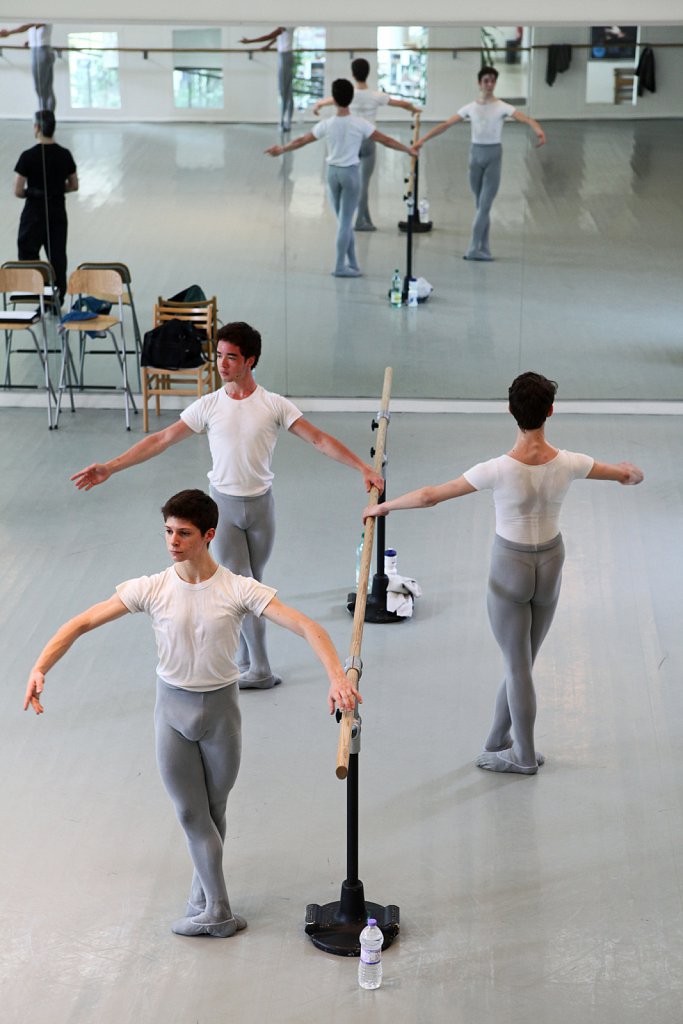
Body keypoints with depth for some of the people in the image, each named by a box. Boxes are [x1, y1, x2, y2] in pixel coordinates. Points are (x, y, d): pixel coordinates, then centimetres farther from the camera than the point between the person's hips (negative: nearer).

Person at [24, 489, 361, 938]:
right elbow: (81, 623, -12)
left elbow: (307, 626, -22)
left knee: (214, 811, 12)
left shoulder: (239, 590, -15)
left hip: (221, 707, -1)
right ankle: (216, 910, 13)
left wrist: (338, 675, -37)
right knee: (190, 813, 4)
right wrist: (39, 668, -26)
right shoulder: (151, 589, -12)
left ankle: (206, 904, 29)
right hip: (173, 707, 1)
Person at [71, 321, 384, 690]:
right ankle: (259, 670, 1)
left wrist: (363, 467, -11)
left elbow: (318, 439, -5)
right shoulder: (208, 406, -5)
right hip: (224, 504, 0)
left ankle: (245, 661, 23)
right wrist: (109, 467, -9)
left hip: (260, 504, 0)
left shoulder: (274, 405, -6)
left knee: (253, 586, 11)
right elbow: (161, 440, -4)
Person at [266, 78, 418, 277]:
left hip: (332, 172, 3)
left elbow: (301, 140, 5)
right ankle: (340, 266, 1)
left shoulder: (327, 125, -5)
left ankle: (352, 263, 17)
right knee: (345, 221, 2)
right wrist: (408, 150, 7)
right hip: (350, 173, -3)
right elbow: (386, 140, -6)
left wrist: (281, 150, 20)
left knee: (343, 220, 13)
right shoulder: (360, 124, -11)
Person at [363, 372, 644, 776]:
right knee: (523, 661, 18)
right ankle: (498, 742, 32)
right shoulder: (568, 464, -16)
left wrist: (384, 506, 0)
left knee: (518, 665, 10)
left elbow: (429, 496, -16)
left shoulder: (499, 470, -25)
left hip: (510, 568, -3)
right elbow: (629, 474, 3)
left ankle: (524, 755, 22)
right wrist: (628, 470, 28)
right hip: (551, 566, 3)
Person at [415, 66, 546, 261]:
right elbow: (445, 124, 2)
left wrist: (538, 130, -40)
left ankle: (474, 248, -7)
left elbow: (524, 118, -18)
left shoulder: (502, 107, -3)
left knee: (485, 205, -8)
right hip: (476, 153, 3)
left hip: (494, 154, -3)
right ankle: (483, 249, 13)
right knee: (480, 205, 8)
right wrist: (422, 140, -5)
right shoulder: (470, 108, 4)